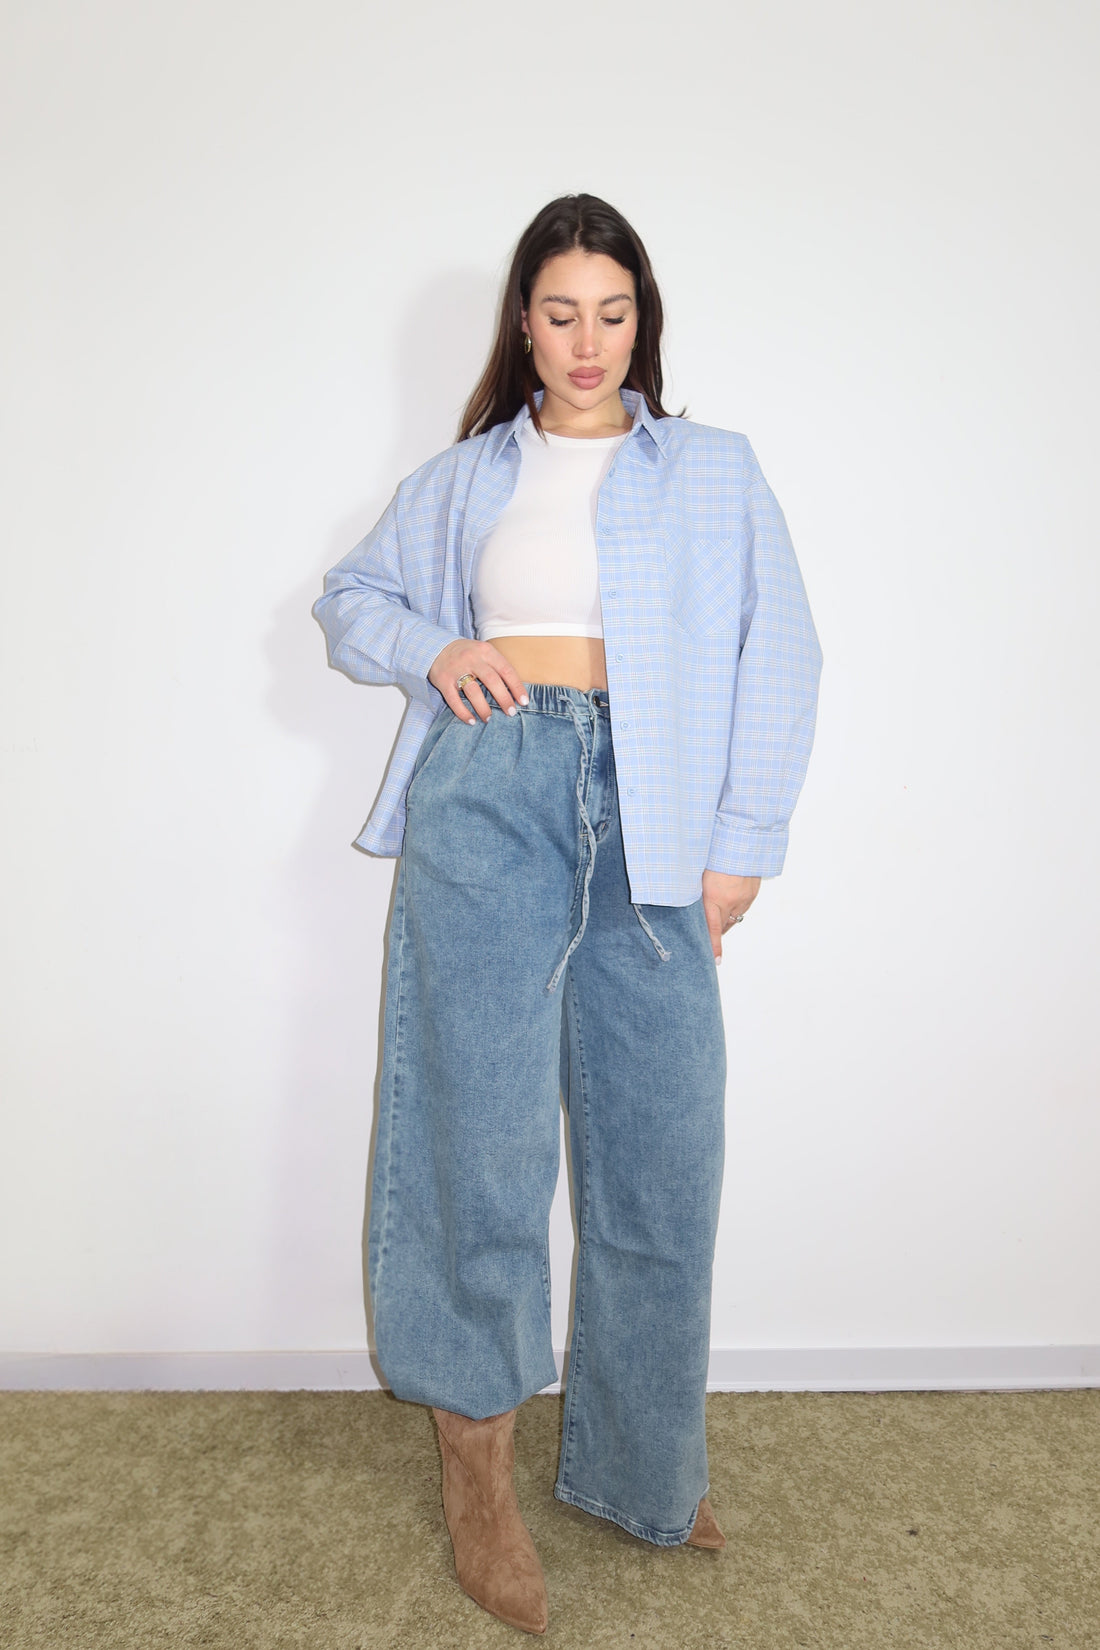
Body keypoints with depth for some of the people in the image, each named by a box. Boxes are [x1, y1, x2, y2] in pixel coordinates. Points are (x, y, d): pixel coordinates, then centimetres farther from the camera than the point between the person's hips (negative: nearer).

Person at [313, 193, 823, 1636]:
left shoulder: (717, 471, 15)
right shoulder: (466, 476, 18)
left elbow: (779, 655, 7)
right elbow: (352, 596, 23)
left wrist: (744, 839, -3)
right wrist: (430, 647, 0)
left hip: (650, 816, 1)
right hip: (489, 789, 0)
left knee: (660, 1152, 4)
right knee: (484, 1131, -1)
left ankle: (637, 1469, 24)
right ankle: (477, 1470, 17)